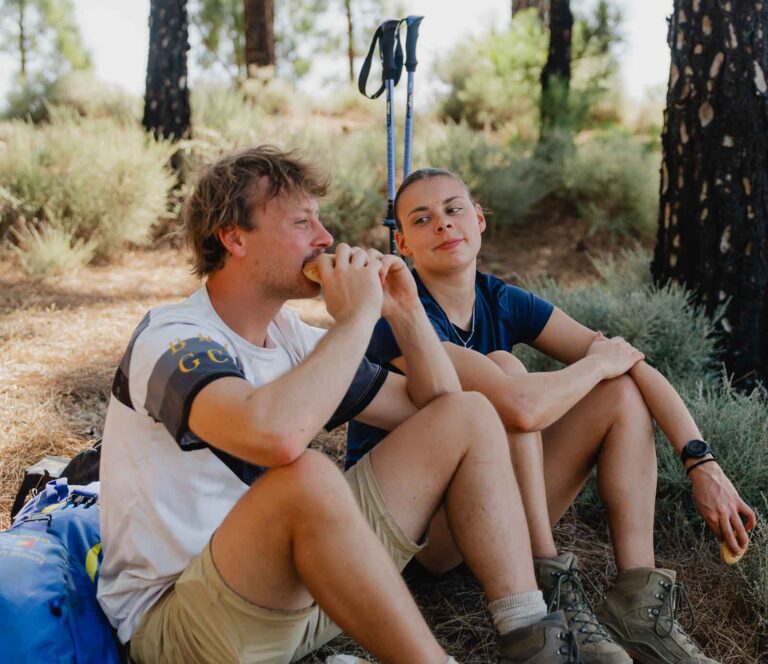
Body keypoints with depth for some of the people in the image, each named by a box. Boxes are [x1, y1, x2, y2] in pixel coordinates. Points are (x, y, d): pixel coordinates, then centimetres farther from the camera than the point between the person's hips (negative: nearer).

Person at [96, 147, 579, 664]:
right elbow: (274, 435, -40)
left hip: (304, 591, 8)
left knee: (470, 416, 0)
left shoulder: (290, 336, 6)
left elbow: (434, 410, 12)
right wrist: (357, 316, -26)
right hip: (174, 622, -7)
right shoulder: (171, 339, -17)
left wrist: (406, 312, -2)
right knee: (308, 475, -40)